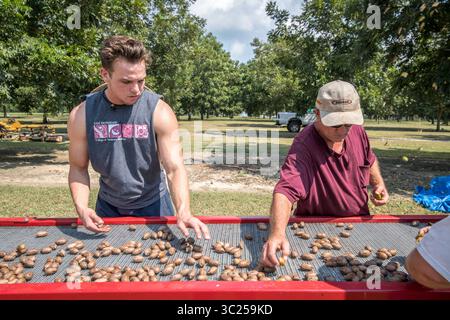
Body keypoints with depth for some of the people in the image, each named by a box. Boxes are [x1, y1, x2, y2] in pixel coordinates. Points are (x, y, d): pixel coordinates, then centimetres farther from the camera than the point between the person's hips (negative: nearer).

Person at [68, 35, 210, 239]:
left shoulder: (160, 112, -20)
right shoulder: (82, 115, -13)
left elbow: (175, 168, -25)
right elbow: (78, 168, -5)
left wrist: (183, 212, -41)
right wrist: (81, 207, -23)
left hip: (152, 204, -1)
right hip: (107, 207, 2)